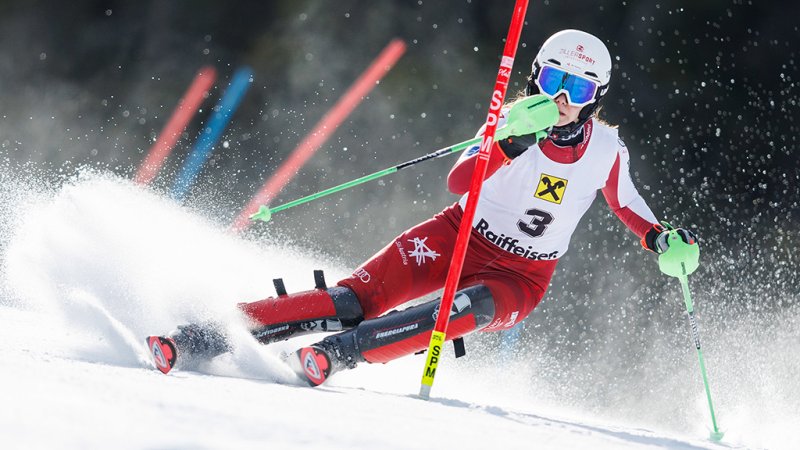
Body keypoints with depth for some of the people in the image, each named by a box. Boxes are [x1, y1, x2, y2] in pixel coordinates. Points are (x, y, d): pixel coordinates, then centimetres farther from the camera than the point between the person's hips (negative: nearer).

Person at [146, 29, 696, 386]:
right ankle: (207, 337, -24)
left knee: (468, 311, -36)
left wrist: (660, 237, -8)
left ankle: (339, 353, -38)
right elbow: (458, 180, -24)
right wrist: (510, 148, -41)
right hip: (458, 239, -1)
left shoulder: (607, 149, -8)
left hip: (521, 277, 1)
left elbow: (627, 205, 11)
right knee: (359, 299, -21)